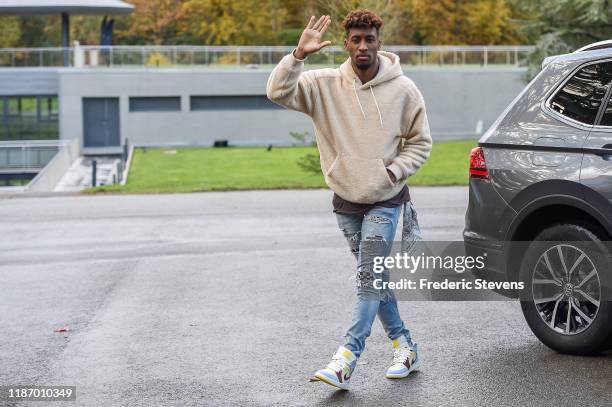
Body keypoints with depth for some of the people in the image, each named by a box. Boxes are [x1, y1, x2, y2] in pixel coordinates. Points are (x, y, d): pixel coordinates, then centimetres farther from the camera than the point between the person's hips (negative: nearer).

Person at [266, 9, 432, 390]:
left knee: (369, 279, -11)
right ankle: (405, 347, 25)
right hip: (346, 202, 3)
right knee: (374, 279, 11)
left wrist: (393, 171, -12)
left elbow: (420, 142, 2)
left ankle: (347, 359, -14)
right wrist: (299, 54, -28)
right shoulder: (326, 85, -5)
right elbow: (279, 92, -16)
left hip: (386, 201, -3)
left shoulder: (403, 89, -8)